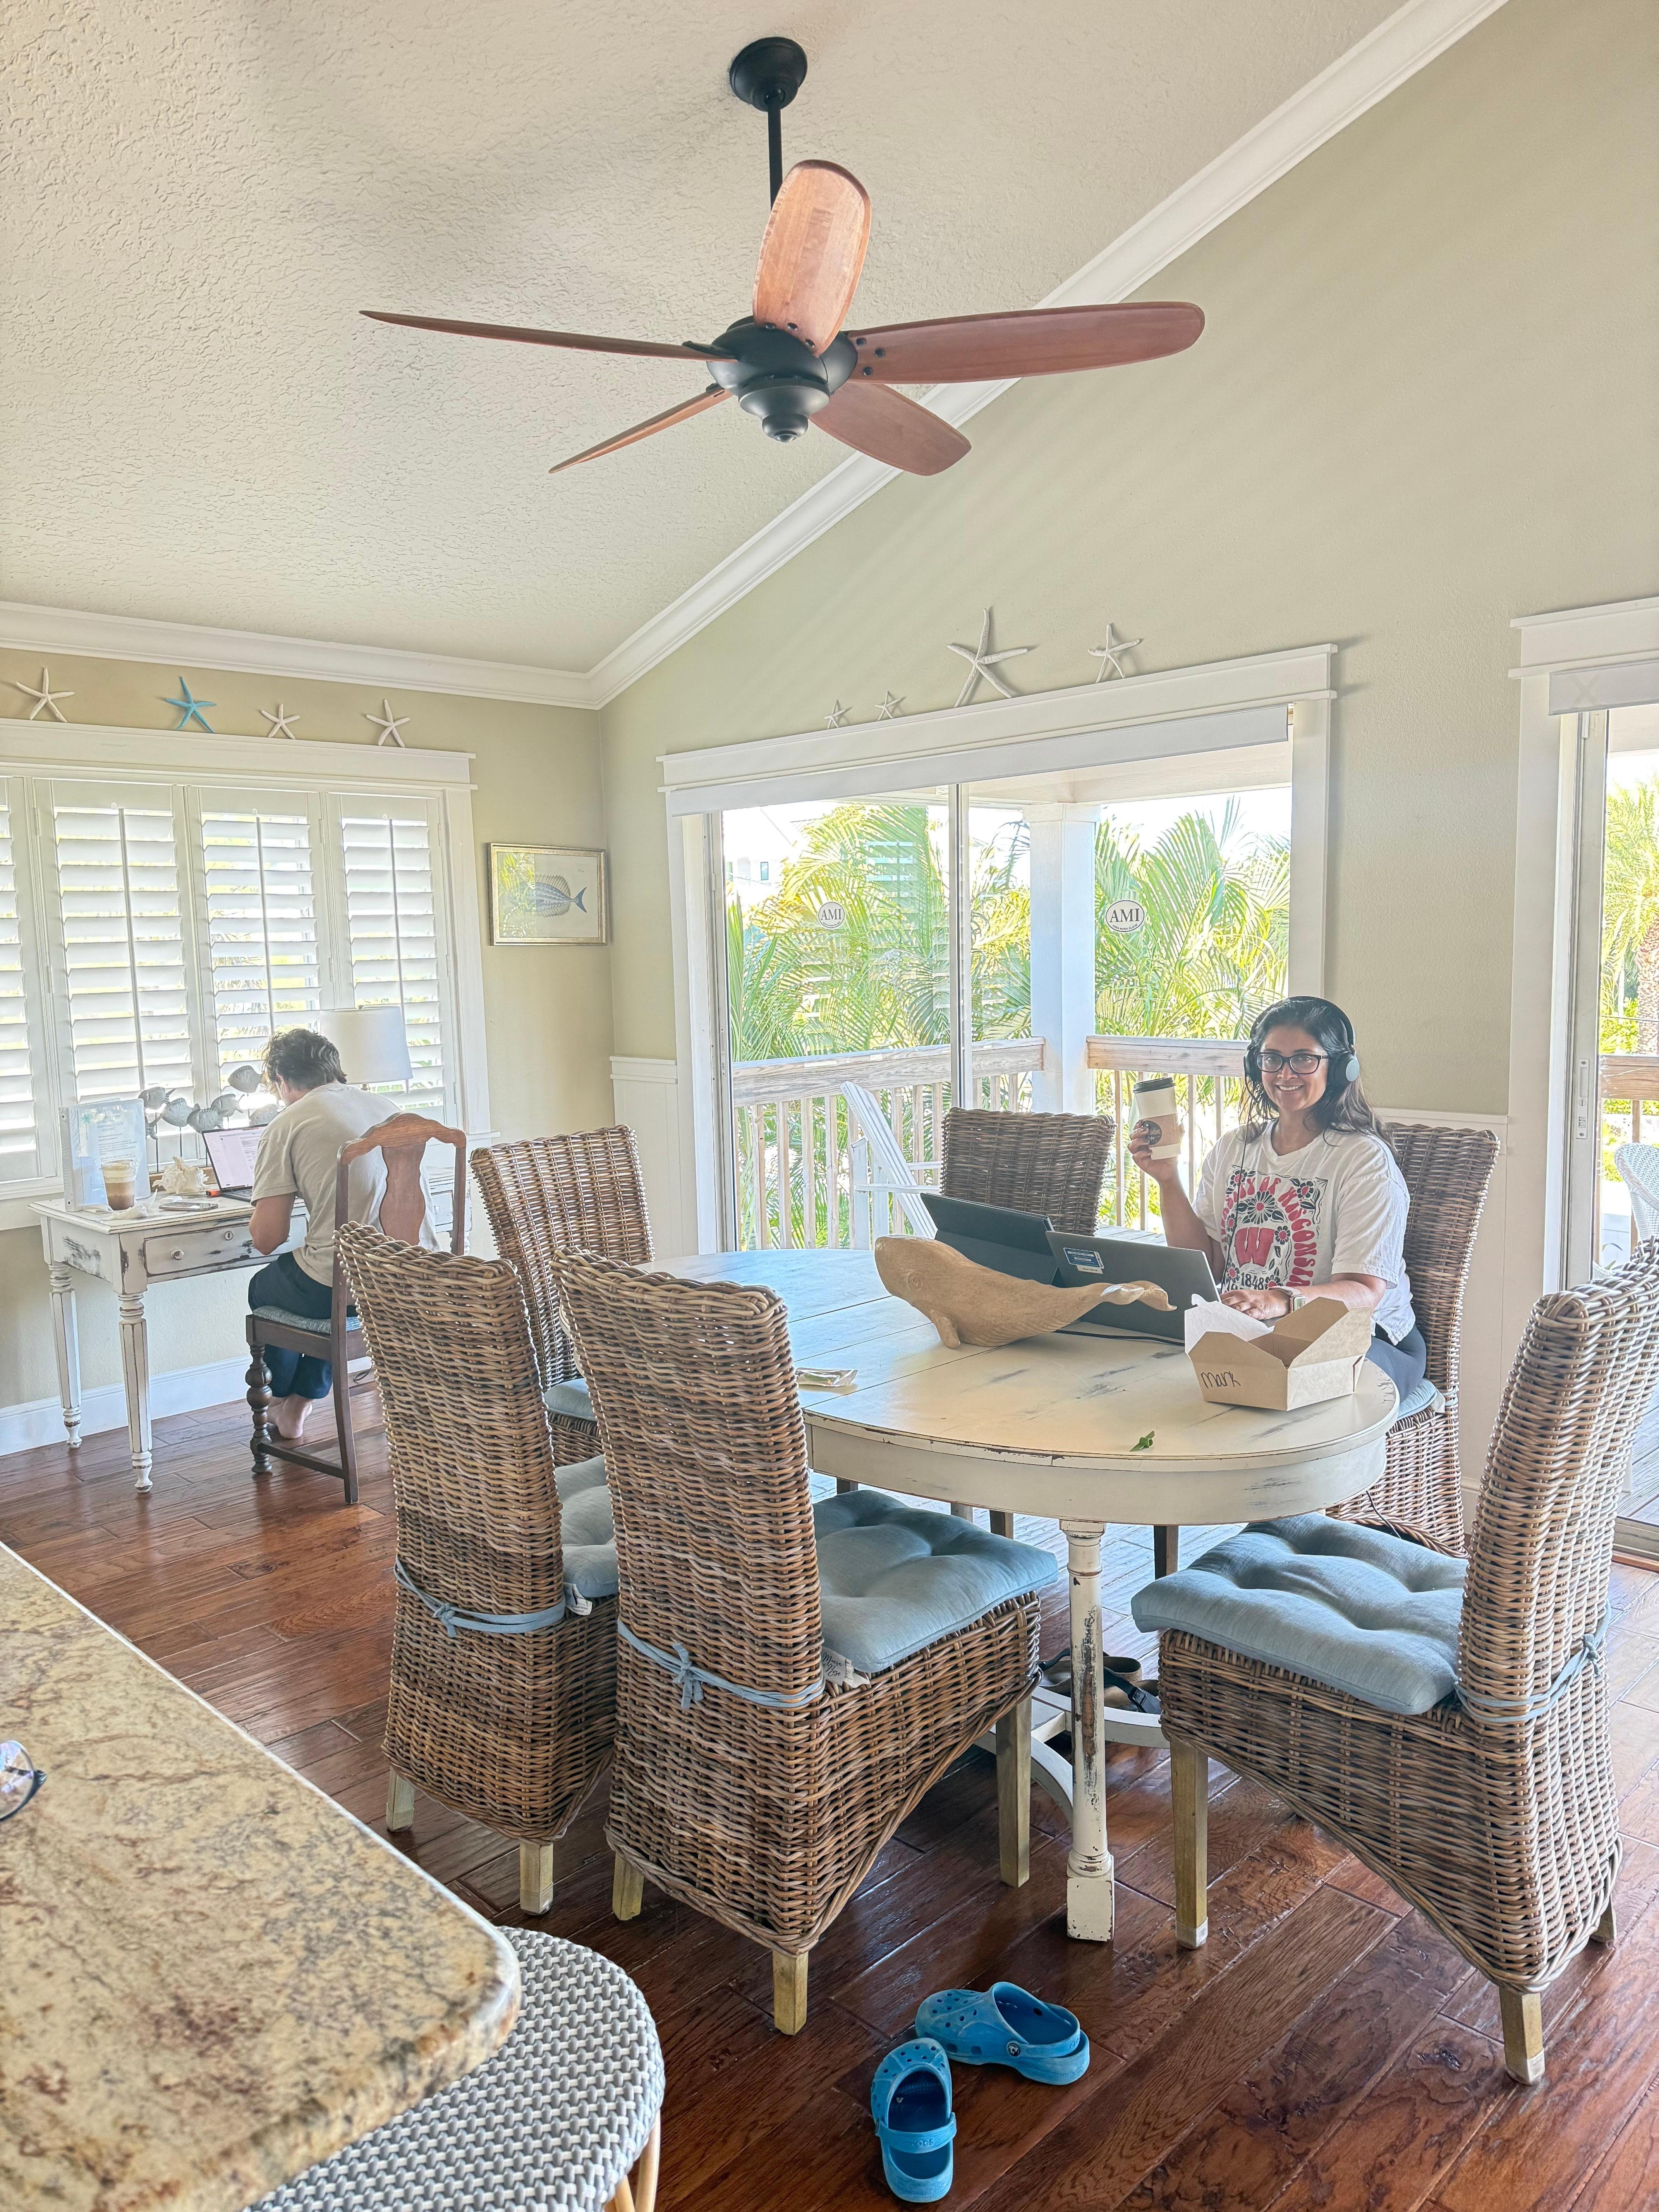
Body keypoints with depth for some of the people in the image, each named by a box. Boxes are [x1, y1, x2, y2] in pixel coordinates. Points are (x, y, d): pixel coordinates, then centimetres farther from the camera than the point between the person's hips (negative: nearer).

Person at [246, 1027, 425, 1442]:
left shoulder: (286, 1126, -6)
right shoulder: (393, 1109, 9)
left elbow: (267, 1239, -7)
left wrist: (265, 1207, 15)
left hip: (342, 1291, -5)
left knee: (263, 1285, 29)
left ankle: (283, 1397, 52)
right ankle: (300, 1404, 46)